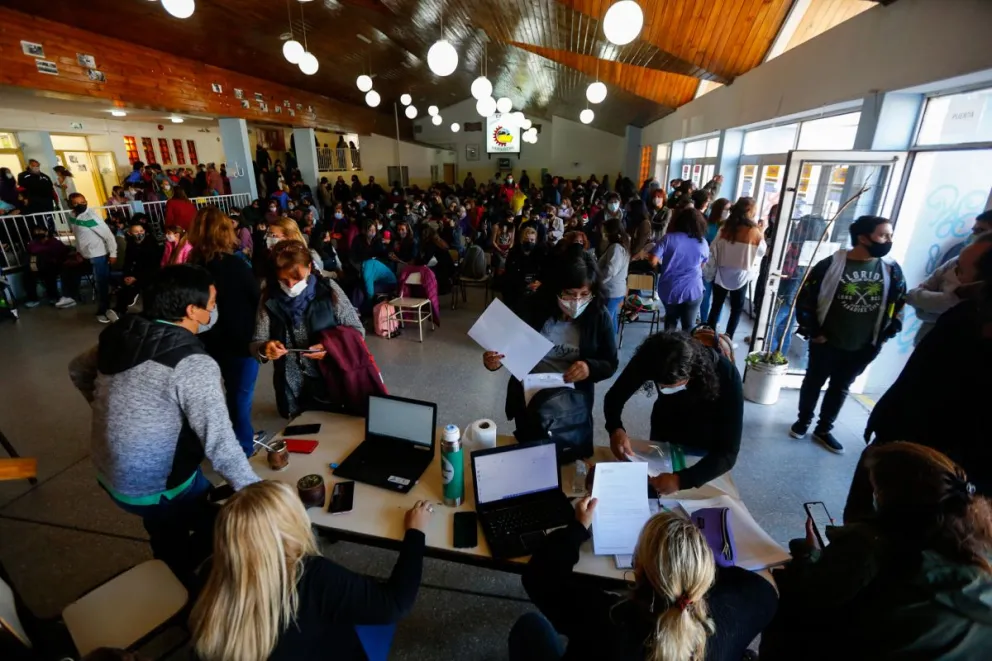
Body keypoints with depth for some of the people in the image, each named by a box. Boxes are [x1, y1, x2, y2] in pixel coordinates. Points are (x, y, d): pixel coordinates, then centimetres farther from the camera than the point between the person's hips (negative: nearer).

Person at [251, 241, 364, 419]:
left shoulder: (328, 289, -11)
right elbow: (255, 344, 1)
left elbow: (357, 331, -5)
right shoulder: (269, 299, -4)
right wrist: (264, 349, -21)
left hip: (332, 385, -2)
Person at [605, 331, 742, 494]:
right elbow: (614, 397, -19)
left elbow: (728, 453, -36)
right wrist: (615, 429, -40)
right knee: (654, 491, 22)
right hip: (664, 433, 2)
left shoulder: (726, 377, -37)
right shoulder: (649, 358, -32)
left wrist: (681, 480, -51)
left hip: (705, 446, -2)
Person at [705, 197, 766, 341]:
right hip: (741, 276, -2)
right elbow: (761, 252, 4)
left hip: (722, 274, 2)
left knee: (716, 306, 12)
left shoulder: (726, 227, -5)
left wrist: (711, 272, 1)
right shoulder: (755, 232, -11)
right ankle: (727, 339, 14)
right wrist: (761, 234, 12)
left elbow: (713, 251, -6)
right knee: (737, 308, 12)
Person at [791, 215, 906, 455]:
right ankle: (803, 421, 34)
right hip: (826, 342, -3)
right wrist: (812, 330, -9)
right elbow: (805, 297, -10)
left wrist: (884, 335, 4)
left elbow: (899, 304, 9)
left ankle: (823, 429, 32)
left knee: (840, 388, 16)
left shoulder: (892, 270, -3)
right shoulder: (831, 264, -14)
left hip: (863, 347, 3)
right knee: (814, 382, 13)